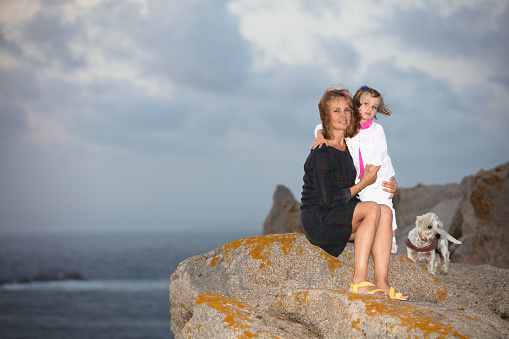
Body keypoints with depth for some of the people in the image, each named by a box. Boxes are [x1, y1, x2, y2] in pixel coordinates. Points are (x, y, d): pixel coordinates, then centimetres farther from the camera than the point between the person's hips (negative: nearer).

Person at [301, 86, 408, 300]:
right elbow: (327, 200, -18)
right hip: (317, 220, -8)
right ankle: (359, 281, -31)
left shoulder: (348, 147, 13)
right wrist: (363, 183, -10)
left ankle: (381, 283, -27)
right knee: (372, 209, -27)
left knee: (385, 212, -17)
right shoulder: (321, 153, -14)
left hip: (342, 217, 8)